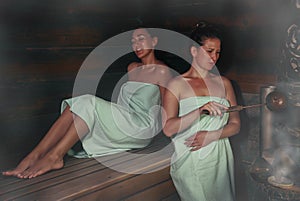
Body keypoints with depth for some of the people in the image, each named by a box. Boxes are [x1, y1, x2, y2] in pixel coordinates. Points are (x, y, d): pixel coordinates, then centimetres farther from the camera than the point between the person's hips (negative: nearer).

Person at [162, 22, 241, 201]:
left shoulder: (223, 83, 9)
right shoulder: (177, 84, -3)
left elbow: (235, 124, 7)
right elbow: (168, 129, -15)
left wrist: (212, 135, -12)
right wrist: (201, 111, -27)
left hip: (219, 159, 4)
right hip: (189, 161, -3)